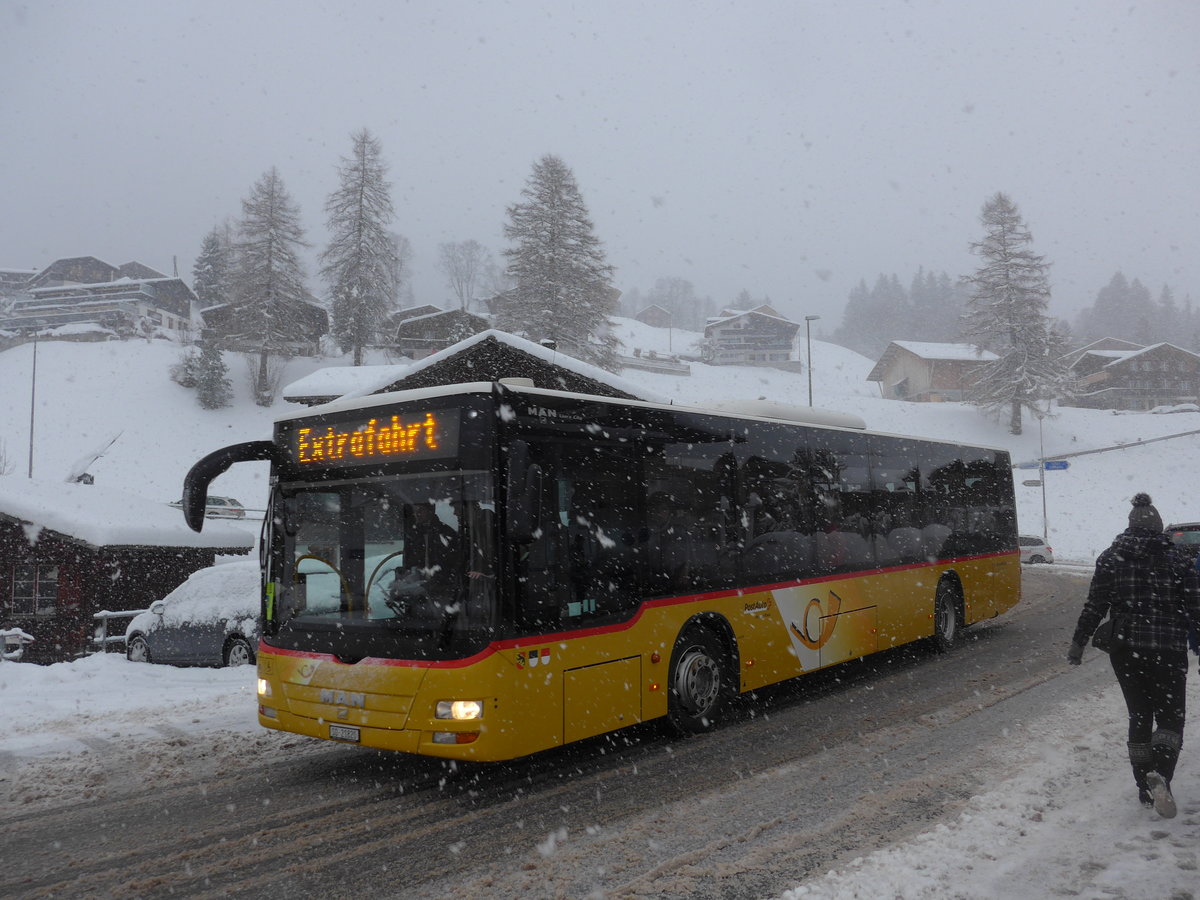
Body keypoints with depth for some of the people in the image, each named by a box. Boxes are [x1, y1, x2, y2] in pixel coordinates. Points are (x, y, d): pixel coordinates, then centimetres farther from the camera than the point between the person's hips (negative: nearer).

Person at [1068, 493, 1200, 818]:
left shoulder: (1111, 559, 1)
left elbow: (1095, 606, -1)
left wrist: (1078, 642, 6)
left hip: (1126, 650, 2)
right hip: (1169, 651, -2)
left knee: (1139, 715, 15)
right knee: (1170, 717, 7)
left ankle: (1145, 789, 16)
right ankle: (1160, 774, -19)